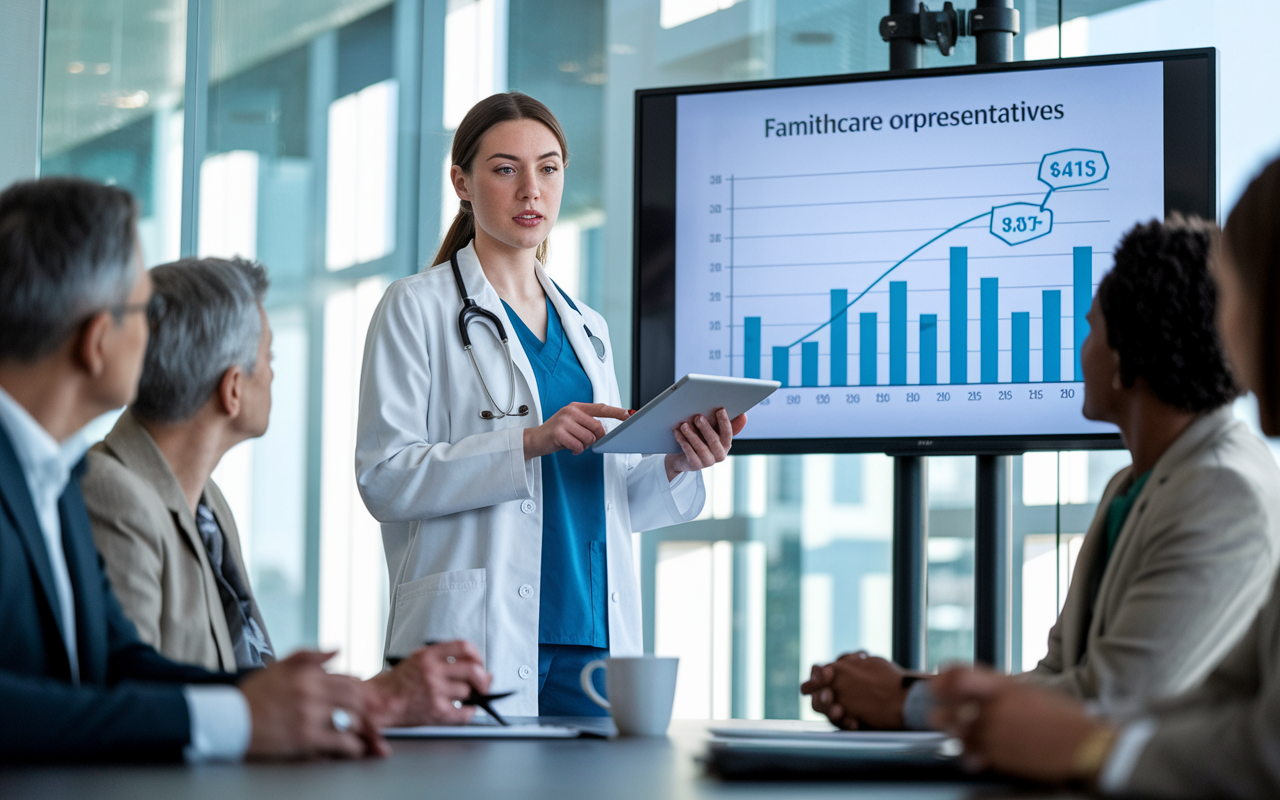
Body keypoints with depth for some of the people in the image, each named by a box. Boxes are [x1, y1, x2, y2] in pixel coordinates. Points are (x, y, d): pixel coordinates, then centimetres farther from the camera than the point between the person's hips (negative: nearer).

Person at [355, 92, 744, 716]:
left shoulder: (587, 329, 20)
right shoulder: (418, 308, 2)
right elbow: (384, 478, -10)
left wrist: (676, 466, -2)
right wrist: (529, 443, -20)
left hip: (593, 639, 5)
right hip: (478, 639, -5)